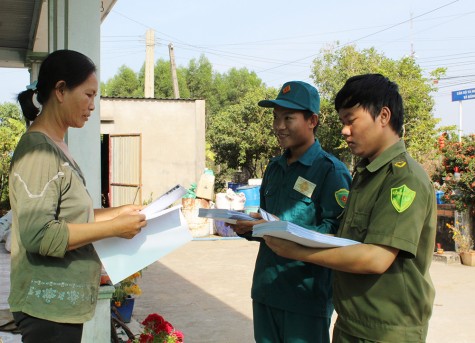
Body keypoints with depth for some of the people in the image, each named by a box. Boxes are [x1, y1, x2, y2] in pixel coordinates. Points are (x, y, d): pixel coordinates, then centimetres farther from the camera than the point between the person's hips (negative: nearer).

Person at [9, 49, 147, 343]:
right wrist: (114, 228, -19)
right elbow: (39, 235, -24)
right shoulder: (38, 149, -17)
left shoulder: (56, 146, 10)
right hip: (50, 307, -9)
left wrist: (117, 212, 7)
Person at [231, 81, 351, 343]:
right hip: (265, 290, 7)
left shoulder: (330, 170, -10)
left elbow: (337, 232, -17)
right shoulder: (274, 168, 15)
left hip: (306, 295, -7)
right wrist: (248, 229, -1)